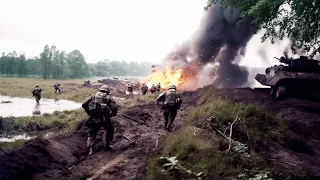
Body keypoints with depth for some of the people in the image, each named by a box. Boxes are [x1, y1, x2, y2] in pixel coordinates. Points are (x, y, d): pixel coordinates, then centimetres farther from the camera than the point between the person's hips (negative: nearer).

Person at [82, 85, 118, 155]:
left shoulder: (94, 95, 15)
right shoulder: (109, 98, 11)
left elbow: (84, 104, 6)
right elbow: (115, 110, 1)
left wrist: (89, 113, 17)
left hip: (94, 118, 2)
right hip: (104, 118, -1)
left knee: (91, 134, 18)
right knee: (110, 130, 26)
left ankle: (90, 149, 0)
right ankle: (106, 146, 27)